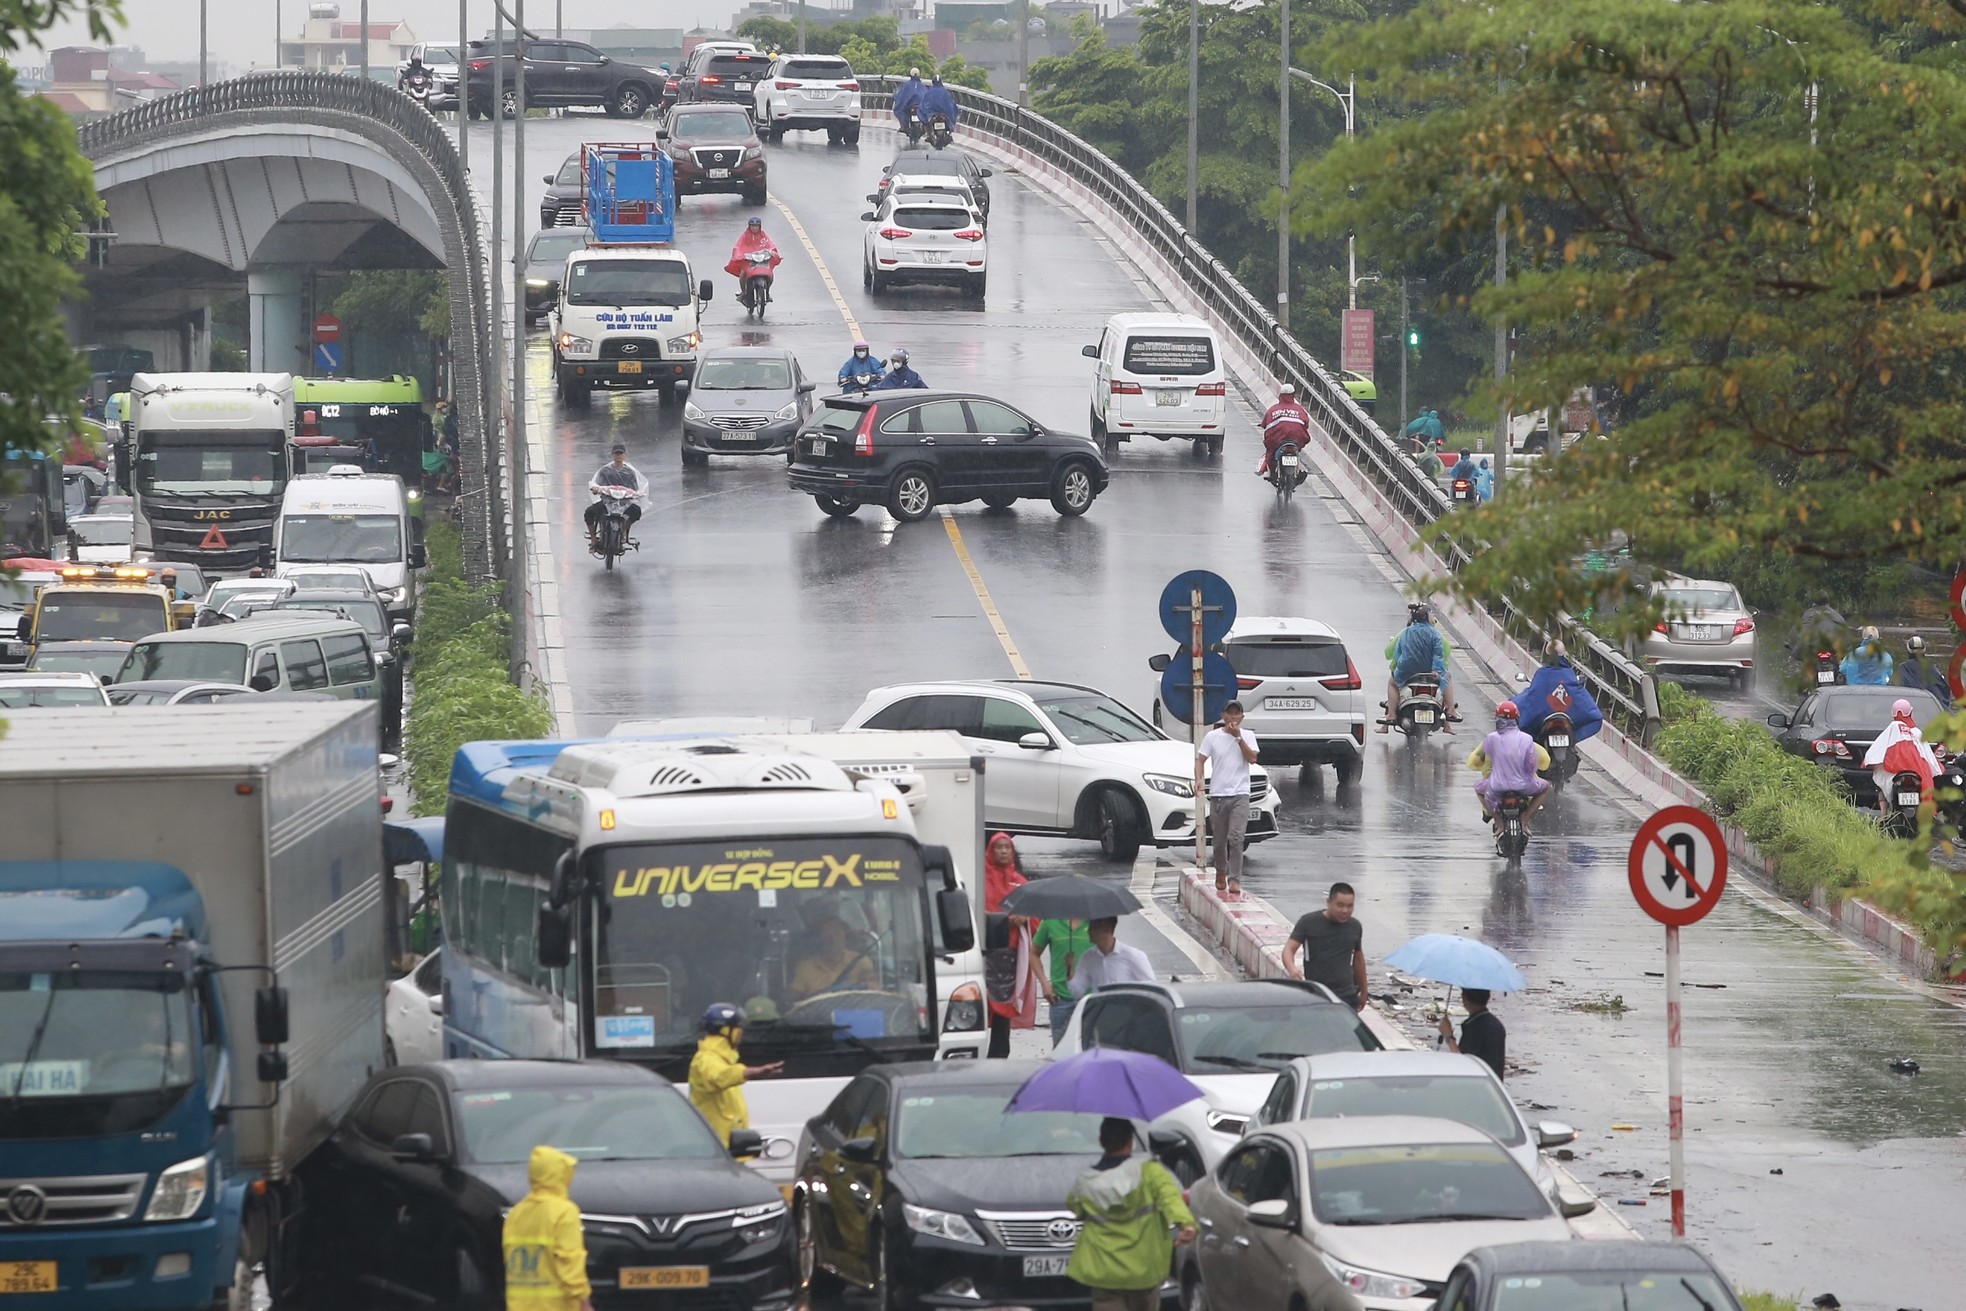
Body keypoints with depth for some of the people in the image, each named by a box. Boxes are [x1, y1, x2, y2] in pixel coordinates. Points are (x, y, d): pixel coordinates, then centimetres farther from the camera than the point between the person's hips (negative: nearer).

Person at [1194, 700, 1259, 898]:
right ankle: (1221, 873, 31)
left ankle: (1235, 880, -17)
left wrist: (1238, 737, -10)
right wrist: (1198, 779, -14)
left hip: (1240, 794, -2)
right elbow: (1200, 760, 4)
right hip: (1218, 793, 2)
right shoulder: (1212, 737, 6)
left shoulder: (1248, 736, 6)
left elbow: (1252, 759, -7)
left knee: (1236, 838, -15)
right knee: (1219, 841, 9)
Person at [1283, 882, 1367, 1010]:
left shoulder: (1354, 927, 8)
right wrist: (1292, 969, -34)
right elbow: (1289, 949, -11)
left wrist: (1363, 991, 26)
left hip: (1347, 997, 3)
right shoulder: (1308, 922, -5)